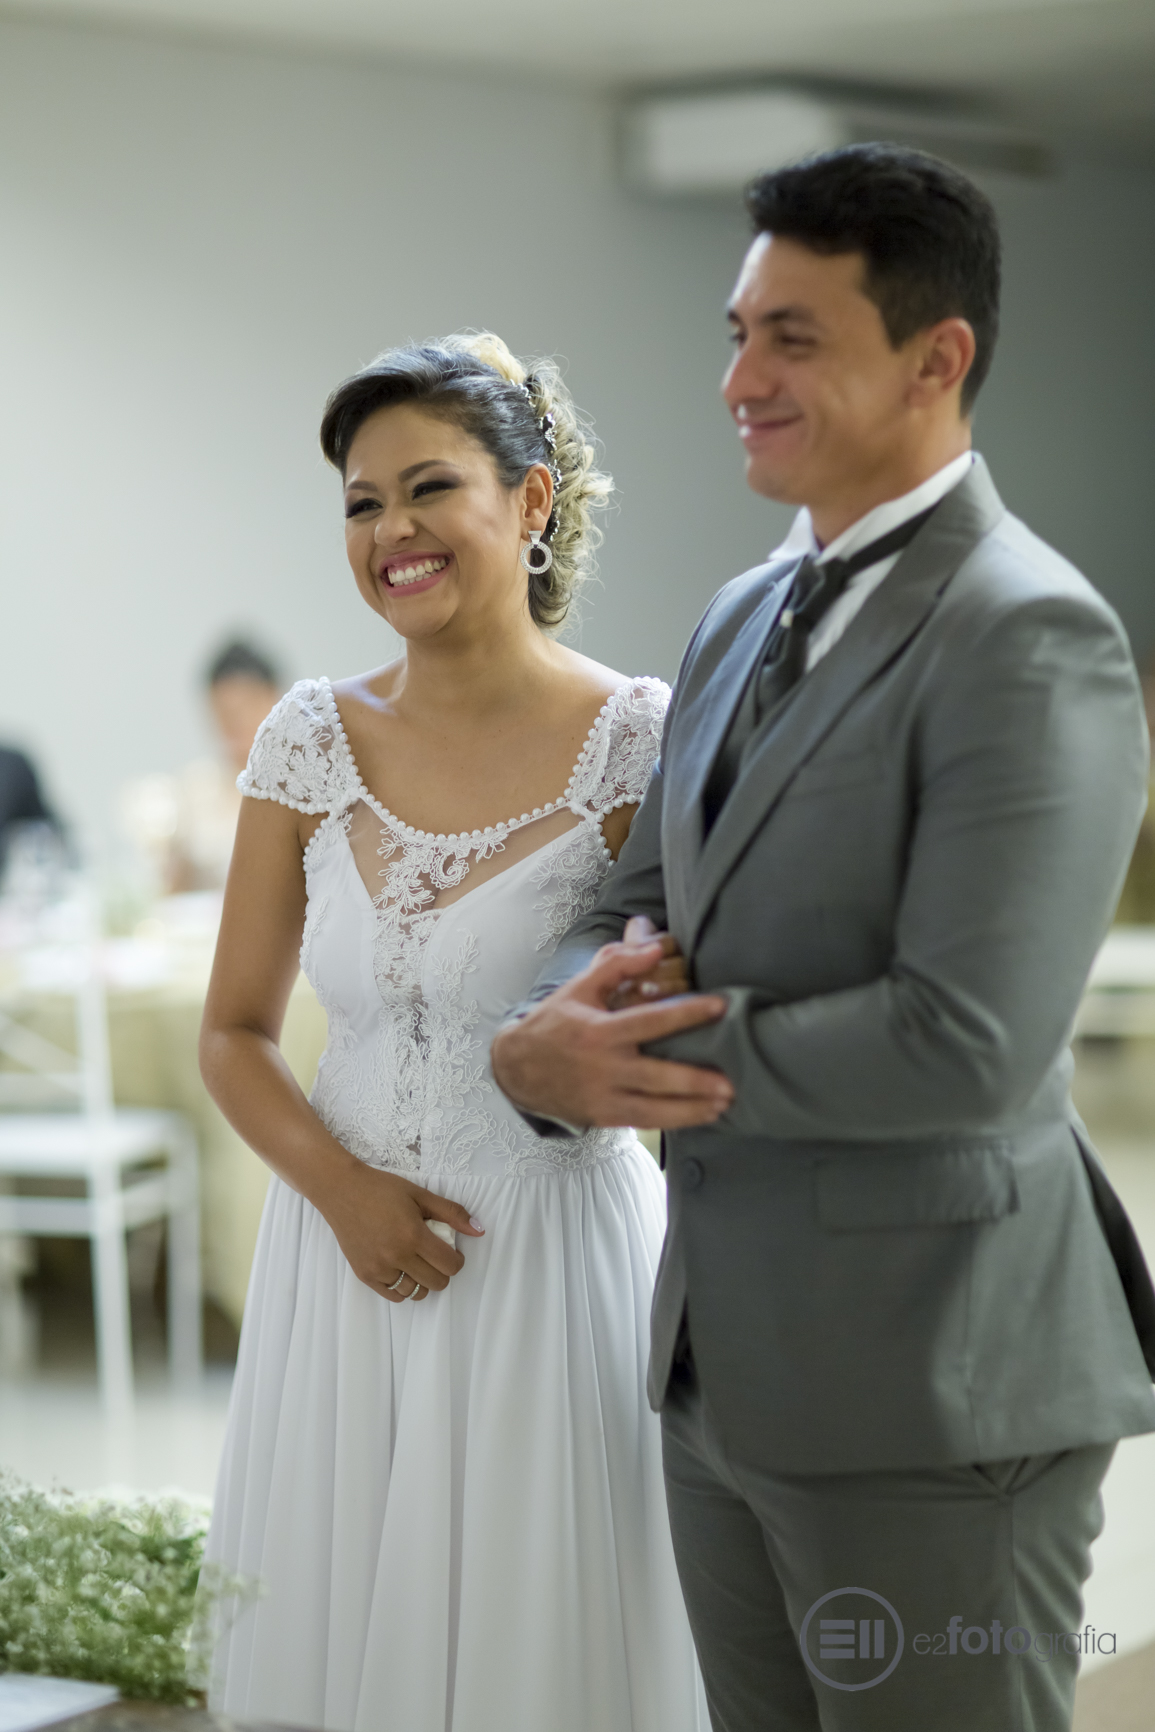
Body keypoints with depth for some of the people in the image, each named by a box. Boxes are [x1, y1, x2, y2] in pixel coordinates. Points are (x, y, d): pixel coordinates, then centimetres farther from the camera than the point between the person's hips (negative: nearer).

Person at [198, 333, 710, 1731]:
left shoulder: (639, 743, -9)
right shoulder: (312, 739, 2)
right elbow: (234, 1034, 7)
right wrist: (341, 1188, -8)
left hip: (557, 1271, -3)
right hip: (349, 1259, 3)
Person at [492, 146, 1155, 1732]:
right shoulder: (746, 619, 13)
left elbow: (965, 1046, -23)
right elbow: (633, 914, 14)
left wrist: (628, 1053, -13)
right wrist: (565, 1028, -10)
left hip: (934, 1399, -8)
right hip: (732, 1371, 8)